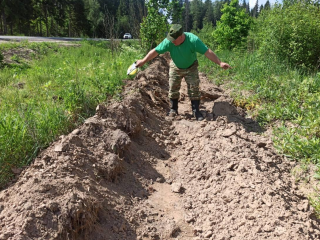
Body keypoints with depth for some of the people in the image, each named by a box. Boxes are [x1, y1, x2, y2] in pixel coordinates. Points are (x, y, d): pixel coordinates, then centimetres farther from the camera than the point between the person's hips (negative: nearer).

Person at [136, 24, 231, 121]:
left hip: (191, 68, -2)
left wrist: (220, 63, -38)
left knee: (194, 89, -3)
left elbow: (207, 52, -34)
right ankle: (173, 109, 20)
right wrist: (143, 61, -15)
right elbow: (155, 51, -20)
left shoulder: (193, 40, -32)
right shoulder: (168, 41, -27)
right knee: (173, 89, 5)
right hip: (175, 67, 2)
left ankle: (196, 111, 8)